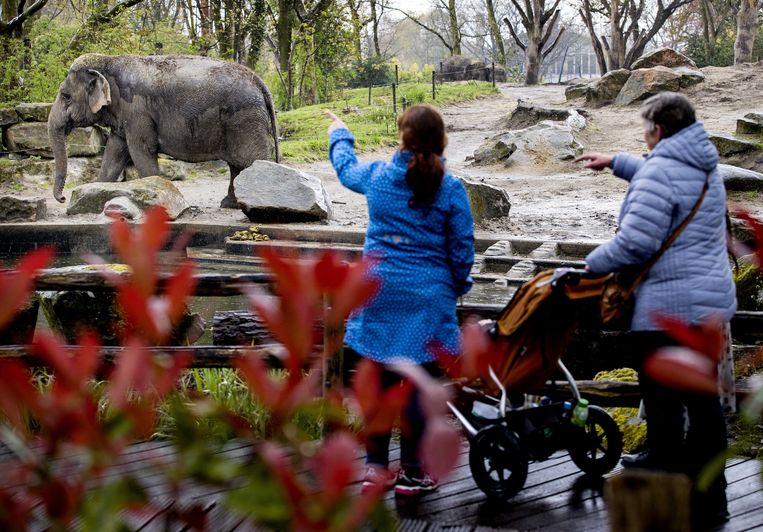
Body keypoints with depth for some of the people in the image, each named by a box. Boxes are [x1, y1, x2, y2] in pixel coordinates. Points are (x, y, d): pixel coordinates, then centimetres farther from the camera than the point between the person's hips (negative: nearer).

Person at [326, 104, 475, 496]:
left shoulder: (377, 176, 0)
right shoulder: (450, 190, -8)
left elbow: (346, 167, 24)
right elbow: (462, 250, -3)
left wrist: (339, 135, 44)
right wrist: (457, 287, 16)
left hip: (380, 294, 3)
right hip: (427, 298, -3)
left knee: (379, 379, 11)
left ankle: (376, 466, 16)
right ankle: (411, 473, 10)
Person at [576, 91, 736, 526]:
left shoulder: (660, 172, -17)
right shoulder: (704, 166, 13)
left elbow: (635, 242, -22)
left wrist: (594, 263, -6)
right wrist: (616, 163, 41)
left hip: (668, 308, -9)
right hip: (712, 299, 9)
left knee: (663, 403, -1)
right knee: (703, 399, 14)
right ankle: (709, 499, 24)